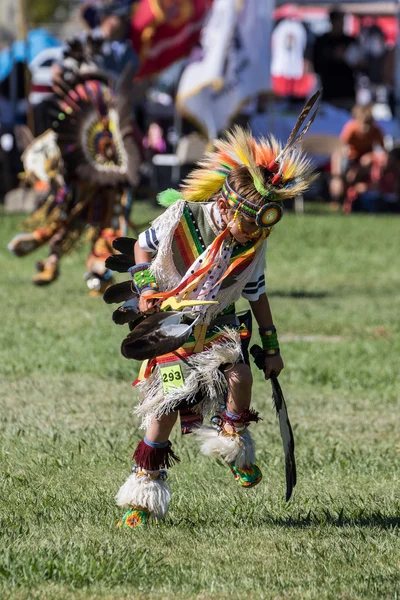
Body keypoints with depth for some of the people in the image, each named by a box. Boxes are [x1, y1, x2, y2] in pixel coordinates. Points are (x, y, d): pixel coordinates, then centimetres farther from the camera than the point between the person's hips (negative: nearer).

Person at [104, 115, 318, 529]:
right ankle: (145, 485, -2)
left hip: (217, 321, 3)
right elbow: (143, 245, -2)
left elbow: (257, 294, 8)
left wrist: (271, 349, 10)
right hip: (170, 320, -3)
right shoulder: (183, 216, -20)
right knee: (168, 403, -15)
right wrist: (146, 288, -15)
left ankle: (232, 442, 8)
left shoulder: (253, 246, -7)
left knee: (239, 375, -23)